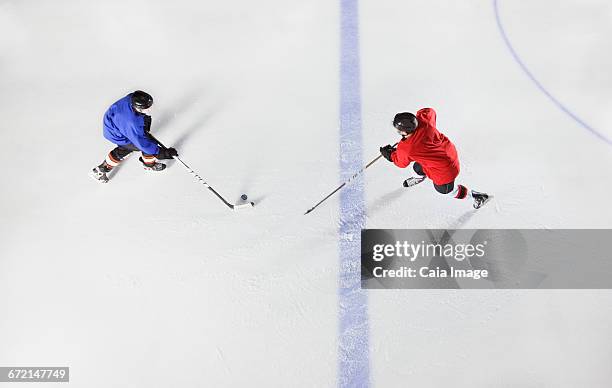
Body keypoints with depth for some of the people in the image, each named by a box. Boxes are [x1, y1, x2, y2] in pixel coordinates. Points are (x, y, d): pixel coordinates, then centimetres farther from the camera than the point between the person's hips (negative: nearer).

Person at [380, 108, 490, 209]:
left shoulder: (404, 149, -33)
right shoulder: (423, 120, -22)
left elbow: (401, 163, -9)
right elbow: (429, 111, 4)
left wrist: (390, 154, 7)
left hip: (443, 171, -8)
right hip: (448, 151, 8)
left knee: (446, 189, 20)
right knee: (418, 168, 30)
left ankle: (475, 195, 39)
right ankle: (420, 177, 67)